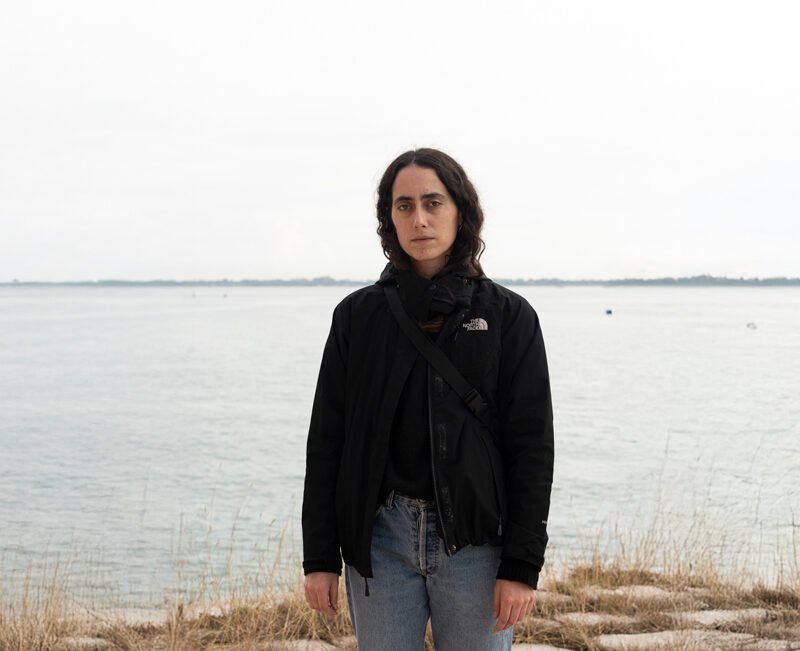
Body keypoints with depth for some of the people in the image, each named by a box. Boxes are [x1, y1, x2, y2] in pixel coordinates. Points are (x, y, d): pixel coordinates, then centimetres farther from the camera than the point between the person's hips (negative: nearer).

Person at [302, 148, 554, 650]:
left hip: (475, 539, -1)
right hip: (379, 538, 2)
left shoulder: (508, 316, 0)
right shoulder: (358, 316, 5)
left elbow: (532, 446, -2)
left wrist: (523, 565, -8)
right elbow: (327, 441, 5)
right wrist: (320, 557, 1)